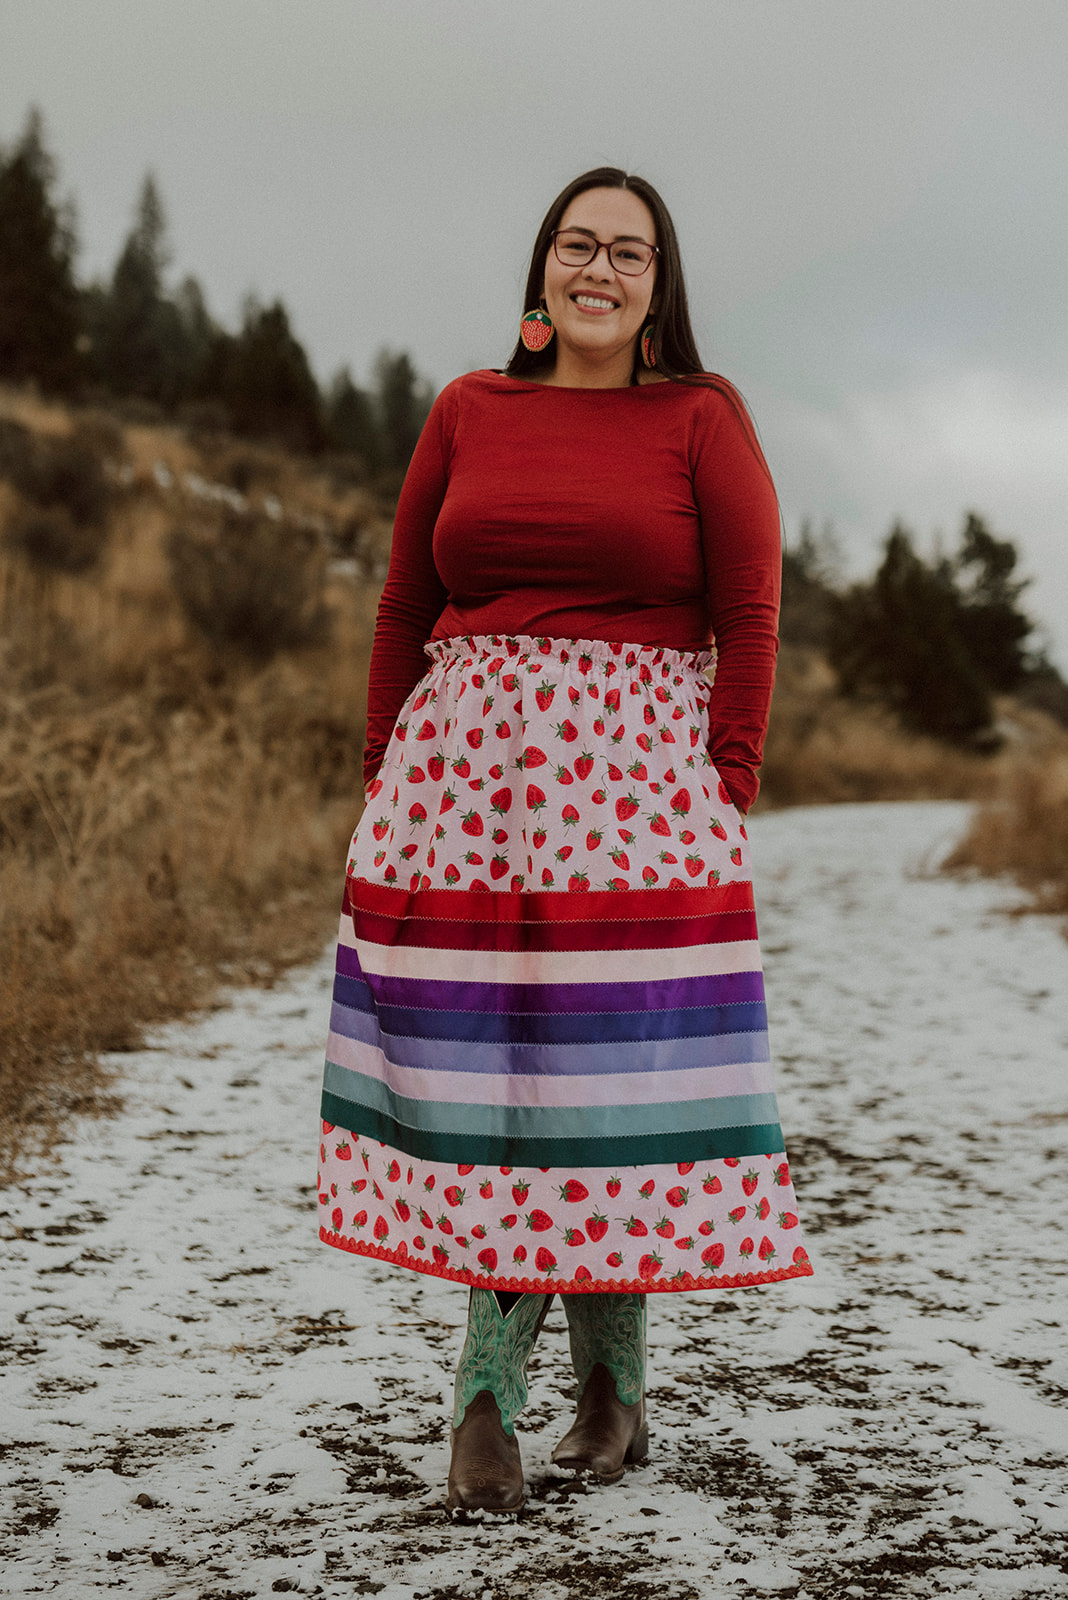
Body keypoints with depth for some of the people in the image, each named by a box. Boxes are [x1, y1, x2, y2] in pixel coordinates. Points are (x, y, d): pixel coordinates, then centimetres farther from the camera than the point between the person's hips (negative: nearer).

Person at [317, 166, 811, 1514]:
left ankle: (610, 1379, 18)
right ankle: (487, 1398, 8)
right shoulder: (466, 412, 11)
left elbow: (748, 619, 1)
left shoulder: (701, 418, 5)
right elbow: (403, 609, 14)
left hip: (636, 784, -2)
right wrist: (387, 783, 10)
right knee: (484, 1077, 0)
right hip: (467, 776, 2)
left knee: (613, 1077, 0)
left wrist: (724, 794, -5)